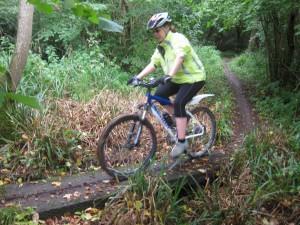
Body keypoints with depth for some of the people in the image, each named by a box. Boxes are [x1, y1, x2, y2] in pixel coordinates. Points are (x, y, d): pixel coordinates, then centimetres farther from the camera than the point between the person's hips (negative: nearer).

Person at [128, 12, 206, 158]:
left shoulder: (178, 39, -20)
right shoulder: (161, 47, 7)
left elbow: (179, 58, -37)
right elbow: (152, 64, 2)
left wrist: (169, 75, -51)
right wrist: (138, 77, -10)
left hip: (193, 78, -8)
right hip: (178, 79, 9)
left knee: (178, 103, -22)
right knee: (159, 94, -5)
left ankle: (181, 142, -14)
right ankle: (180, 119, 14)